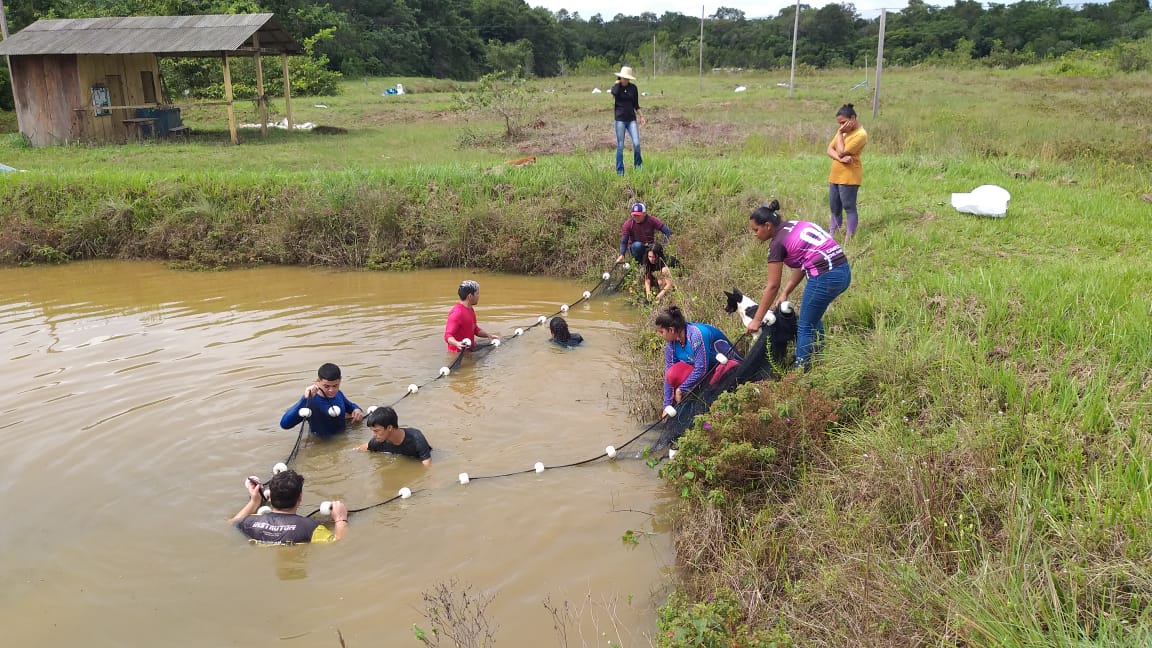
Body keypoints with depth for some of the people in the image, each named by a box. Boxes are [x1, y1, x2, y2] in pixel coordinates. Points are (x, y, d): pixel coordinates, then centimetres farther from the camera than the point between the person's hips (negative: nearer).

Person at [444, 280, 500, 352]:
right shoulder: (457, 313, -19)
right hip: (459, 353, -9)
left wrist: (488, 336, 11)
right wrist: (457, 344, -42)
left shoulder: (470, 309, 13)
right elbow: (448, 335, -23)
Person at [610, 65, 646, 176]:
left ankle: (638, 166, 12)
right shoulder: (616, 86, 1)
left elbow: (636, 104, 15)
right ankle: (619, 171, 10)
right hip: (620, 119, -2)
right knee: (620, 146, 0)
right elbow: (614, 93, -24)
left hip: (632, 119, 2)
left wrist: (641, 116, 9)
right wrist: (617, 82, -9)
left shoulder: (633, 88, 7)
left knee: (636, 143, -10)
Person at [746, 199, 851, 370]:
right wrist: (785, 294, 13)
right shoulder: (794, 225, 16)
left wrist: (756, 320, 1)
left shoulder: (778, 243, -7)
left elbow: (773, 286, -5)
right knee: (814, 317, 27)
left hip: (825, 277, -9)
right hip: (843, 271, 9)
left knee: (805, 327, 7)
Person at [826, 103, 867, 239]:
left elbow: (841, 152, -20)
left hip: (849, 176, -9)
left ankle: (849, 238, -3)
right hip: (835, 175, 9)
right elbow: (830, 149, 4)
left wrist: (840, 133, -12)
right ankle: (832, 234, 19)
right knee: (834, 207, 12)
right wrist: (840, 158, -15)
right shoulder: (844, 131, 12)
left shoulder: (860, 134, -15)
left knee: (849, 207, -5)